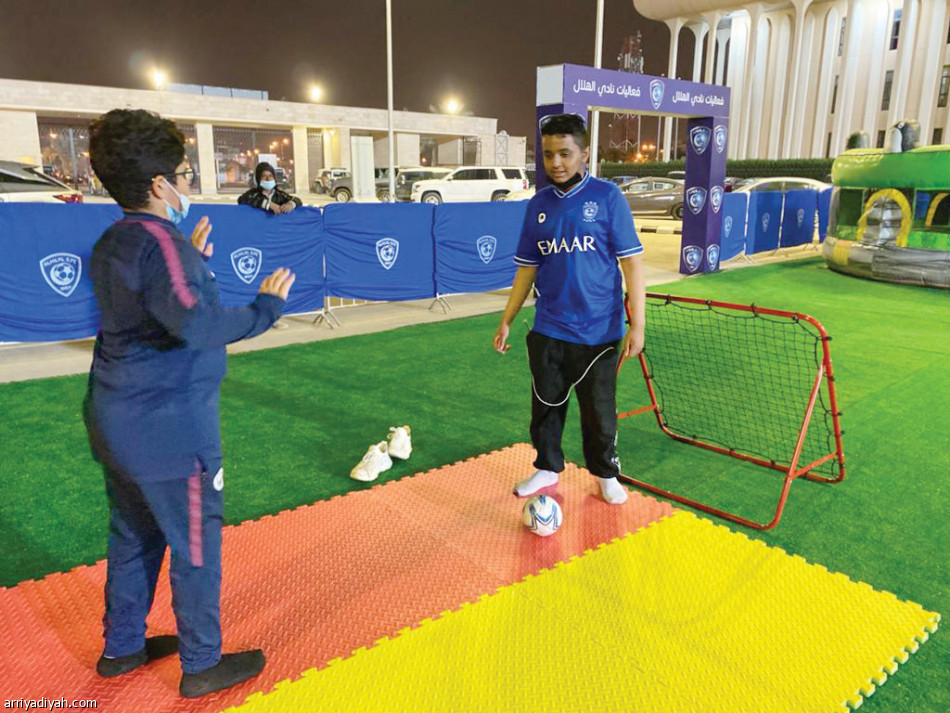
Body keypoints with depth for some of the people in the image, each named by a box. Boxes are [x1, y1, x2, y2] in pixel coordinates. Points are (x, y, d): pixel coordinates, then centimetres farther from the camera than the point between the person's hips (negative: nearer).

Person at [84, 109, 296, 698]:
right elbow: (197, 324, -34)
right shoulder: (163, 243, -20)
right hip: (169, 429, -9)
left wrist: (194, 262, 19)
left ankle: (121, 647, 39)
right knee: (197, 544, 6)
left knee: (134, 536, 23)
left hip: (117, 421, 10)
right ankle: (202, 666, 22)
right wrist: (267, 306, -24)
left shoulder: (113, 243, 9)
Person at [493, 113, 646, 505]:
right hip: (546, 331, 4)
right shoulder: (539, 204, 6)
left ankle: (606, 472, 32)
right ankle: (547, 467, 34)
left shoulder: (607, 196, -6)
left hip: (598, 332, -3)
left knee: (599, 411, 9)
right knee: (545, 405, 13)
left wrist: (637, 324, -13)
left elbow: (631, 261, -8)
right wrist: (506, 320, 9)